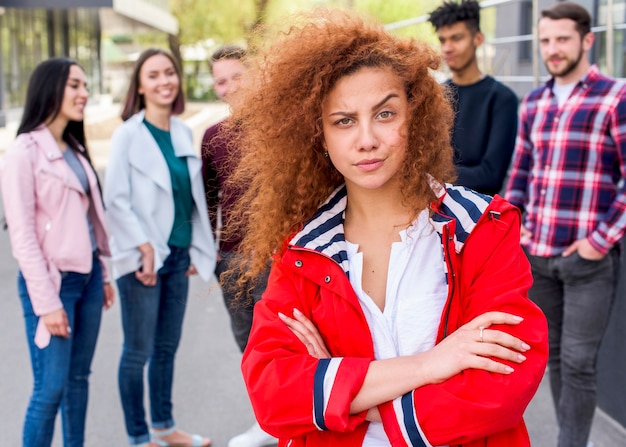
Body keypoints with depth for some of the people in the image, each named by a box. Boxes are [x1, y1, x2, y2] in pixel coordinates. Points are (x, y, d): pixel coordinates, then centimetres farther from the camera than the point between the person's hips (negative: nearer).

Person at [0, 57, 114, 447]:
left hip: (87, 276, 7)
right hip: (53, 280, -7)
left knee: (79, 377, 13)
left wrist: (103, 273, 14)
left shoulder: (74, 149, 11)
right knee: (51, 387, -4)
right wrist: (46, 301, -17)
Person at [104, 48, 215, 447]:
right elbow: (116, 198, -11)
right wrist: (145, 248, -15)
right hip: (143, 259, -6)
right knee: (139, 352, 2)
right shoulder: (128, 134, -8)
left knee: (167, 348, 15)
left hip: (178, 256, 6)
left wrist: (196, 248, 9)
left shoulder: (183, 132, 9)